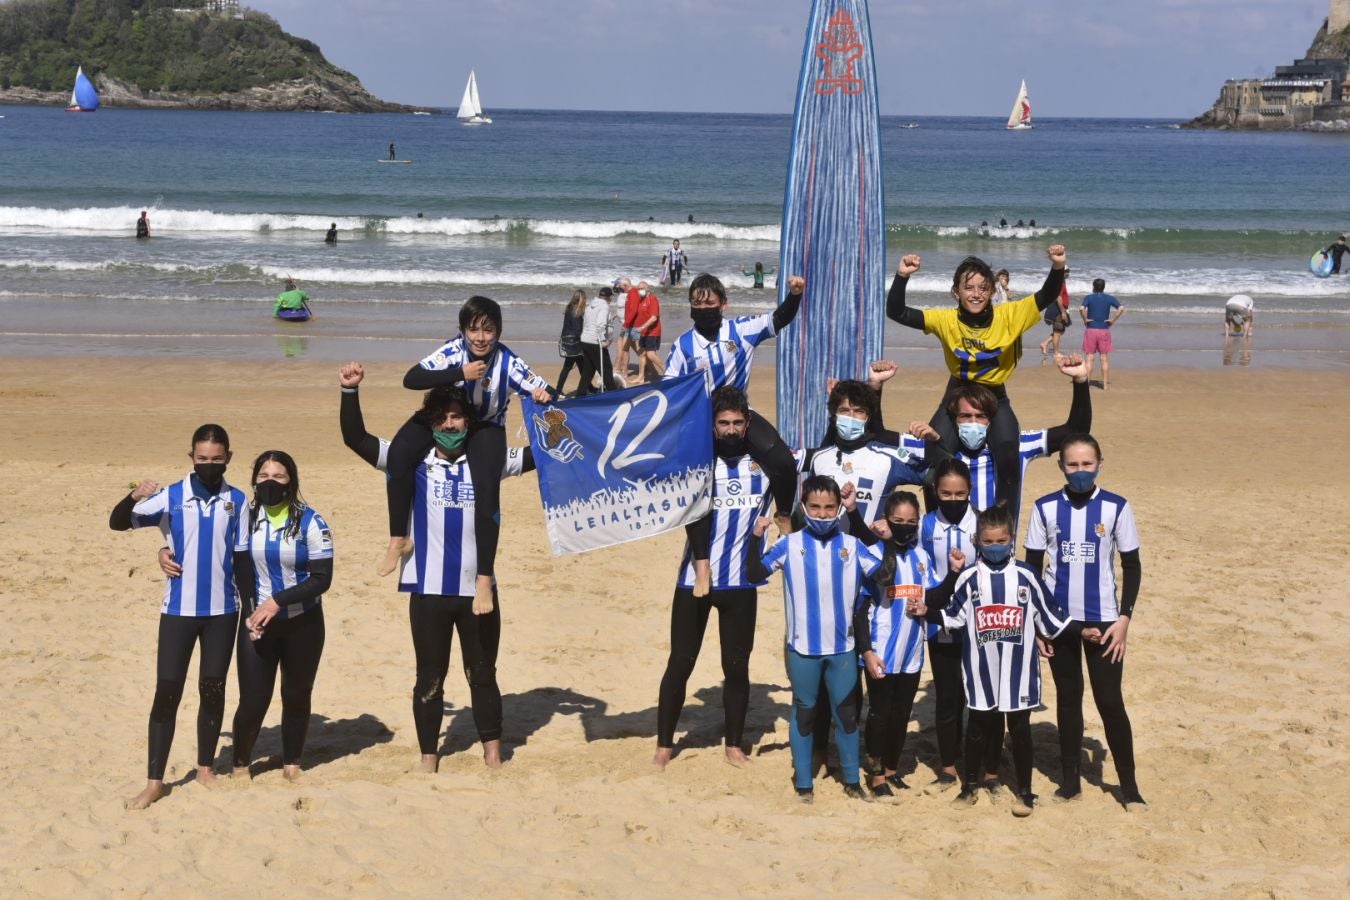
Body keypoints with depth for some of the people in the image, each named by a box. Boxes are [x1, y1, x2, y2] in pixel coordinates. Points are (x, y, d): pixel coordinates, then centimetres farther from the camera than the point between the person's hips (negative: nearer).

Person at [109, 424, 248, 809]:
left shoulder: (237, 500, 0)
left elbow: (242, 557, 6)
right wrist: (133, 498, -32)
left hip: (222, 610, 2)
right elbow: (117, 523, -12)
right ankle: (154, 781, 1)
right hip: (178, 609, -1)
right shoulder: (170, 497, -6)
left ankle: (206, 766, 24)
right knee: (167, 690, -2)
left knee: (212, 689, 9)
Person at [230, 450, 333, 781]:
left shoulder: (310, 522, -8)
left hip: (302, 623, -1)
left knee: (296, 696, 9)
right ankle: (240, 763, 17)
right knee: (253, 700, -4)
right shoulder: (246, 518, 0)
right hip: (257, 622, 1)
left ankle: (292, 763, 26)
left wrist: (278, 601, -20)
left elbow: (322, 578, -13)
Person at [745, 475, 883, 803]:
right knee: (804, 711, 10)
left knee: (847, 712, 12)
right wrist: (756, 538, -19)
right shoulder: (789, 544, -4)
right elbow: (755, 574, -8)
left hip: (843, 647, 1)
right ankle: (803, 782, 19)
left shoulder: (852, 545, -1)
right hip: (803, 647, -1)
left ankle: (851, 779, 25)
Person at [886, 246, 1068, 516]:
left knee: (1008, 458, -23)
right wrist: (902, 277, -33)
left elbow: (1047, 297, -19)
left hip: (995, 398, -1)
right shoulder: (946, 320, -13)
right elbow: (896, 312, -18)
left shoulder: (1008, 317, -13)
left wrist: (1057, 268, -37)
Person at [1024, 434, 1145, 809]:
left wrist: (1125, 617, -6)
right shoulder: (1046, 508, -1)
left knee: (1110, 701, -2)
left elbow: (1132, 566, 1)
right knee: (1068, 697, 10)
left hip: (1103, 620, -2)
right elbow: (1032, 565, 4)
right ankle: (1069, 780, 18)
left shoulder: (1116, 508, -4)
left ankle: (1128, 784, 8)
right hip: (1058, 619, 2)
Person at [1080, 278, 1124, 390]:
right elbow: (1121, 309, -11)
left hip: (1091, 330, -1)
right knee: (1104, 358, 8)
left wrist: (1085, 320, -8)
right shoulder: (1109, 298, 2)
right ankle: (1105, 384, 9)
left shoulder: (1089, 298, -3)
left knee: (1090, 358, 4)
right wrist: (1113, 320, -3)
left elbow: (1081, 309, -21)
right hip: (1104, 330, 1)